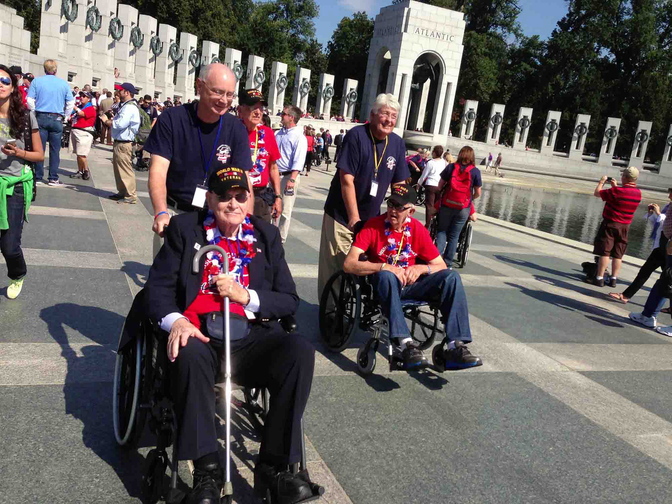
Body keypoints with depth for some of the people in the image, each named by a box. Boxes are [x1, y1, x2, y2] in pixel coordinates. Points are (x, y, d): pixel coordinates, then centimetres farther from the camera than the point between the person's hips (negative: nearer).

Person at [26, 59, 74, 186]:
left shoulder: (36, 81, 0)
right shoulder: (63, 83, 1)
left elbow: (30, 100, -4)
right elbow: (71, 103, 2)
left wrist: (35, 113, 12)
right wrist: (65, 116, 15)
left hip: (41, 118, 0)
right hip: (57, 119, 0)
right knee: (55, 150, 4)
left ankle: (38, 177, 9)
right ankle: (53, 178, 6)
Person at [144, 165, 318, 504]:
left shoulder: (267, 236, 17)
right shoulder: (185, 228, 14)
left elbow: (289, 300, 11)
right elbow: (158, 285, 5)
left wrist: (246, 295, -6)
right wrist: (174, 320, -15)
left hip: (251, 333, 2)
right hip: (199, 331, -1)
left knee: (300, 351, -28)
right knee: (190, 356, -37)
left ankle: (273, 466, -17)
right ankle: (206, 471, -23)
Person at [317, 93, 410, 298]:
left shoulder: (397, 143, 2)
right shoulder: (356, 135, -13)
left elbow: (399, 184, 8)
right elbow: (346, 180, -16)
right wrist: (354, 217, -17)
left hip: (371, 218, 5)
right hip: (342, 214, -5)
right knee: (334, 266, -1)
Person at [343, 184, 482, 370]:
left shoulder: (418, 229, -2)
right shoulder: (373, 226, -11)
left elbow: (441, 266, 3)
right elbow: (349, 264, -20)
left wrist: (421, 268, -19)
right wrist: (385, 267, -29)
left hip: (411, 285, 3)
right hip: (385, 285, -3)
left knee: (451, 277, -18)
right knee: (386, 276, -37)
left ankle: (456, 346, -27)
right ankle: (404, 344, -45)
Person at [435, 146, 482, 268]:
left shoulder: (451, 167, 0)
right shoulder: (475, 171, -3)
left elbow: (440, 185, 5)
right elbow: (478, 193, 1)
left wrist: (441, 195, 24)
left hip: (447, 205, 0)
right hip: (463, 208, 0)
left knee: (442, 231, 14)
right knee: (454, 235, 8)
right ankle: (447, 263, 12)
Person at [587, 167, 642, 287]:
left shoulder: (617, 191, -19)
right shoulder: (638, 193, 2)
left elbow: (597, 193, -8)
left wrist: (601, 182, 7)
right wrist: (615, 186, 23)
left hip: (610, 224, -6)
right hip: (625, 226, 6)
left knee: (604, 252, -3)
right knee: (618, 255, 9)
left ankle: (599, 278, -1)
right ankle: (614, 279, 13)